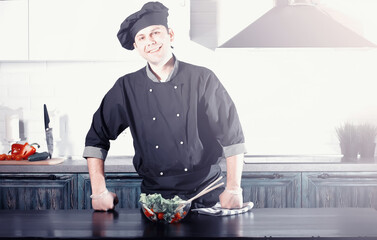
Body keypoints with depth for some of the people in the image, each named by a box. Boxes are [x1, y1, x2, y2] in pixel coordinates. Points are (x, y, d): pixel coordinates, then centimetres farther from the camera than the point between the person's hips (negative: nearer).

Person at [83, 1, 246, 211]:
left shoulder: (203, 79, -4)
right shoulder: (126, 88, 1)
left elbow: (233, 138, -2)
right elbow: (96, 139, 7)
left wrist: (233, 189, -7)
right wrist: (99, 191, -1)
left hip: (207, 194, -1)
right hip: (156, 198, 1)